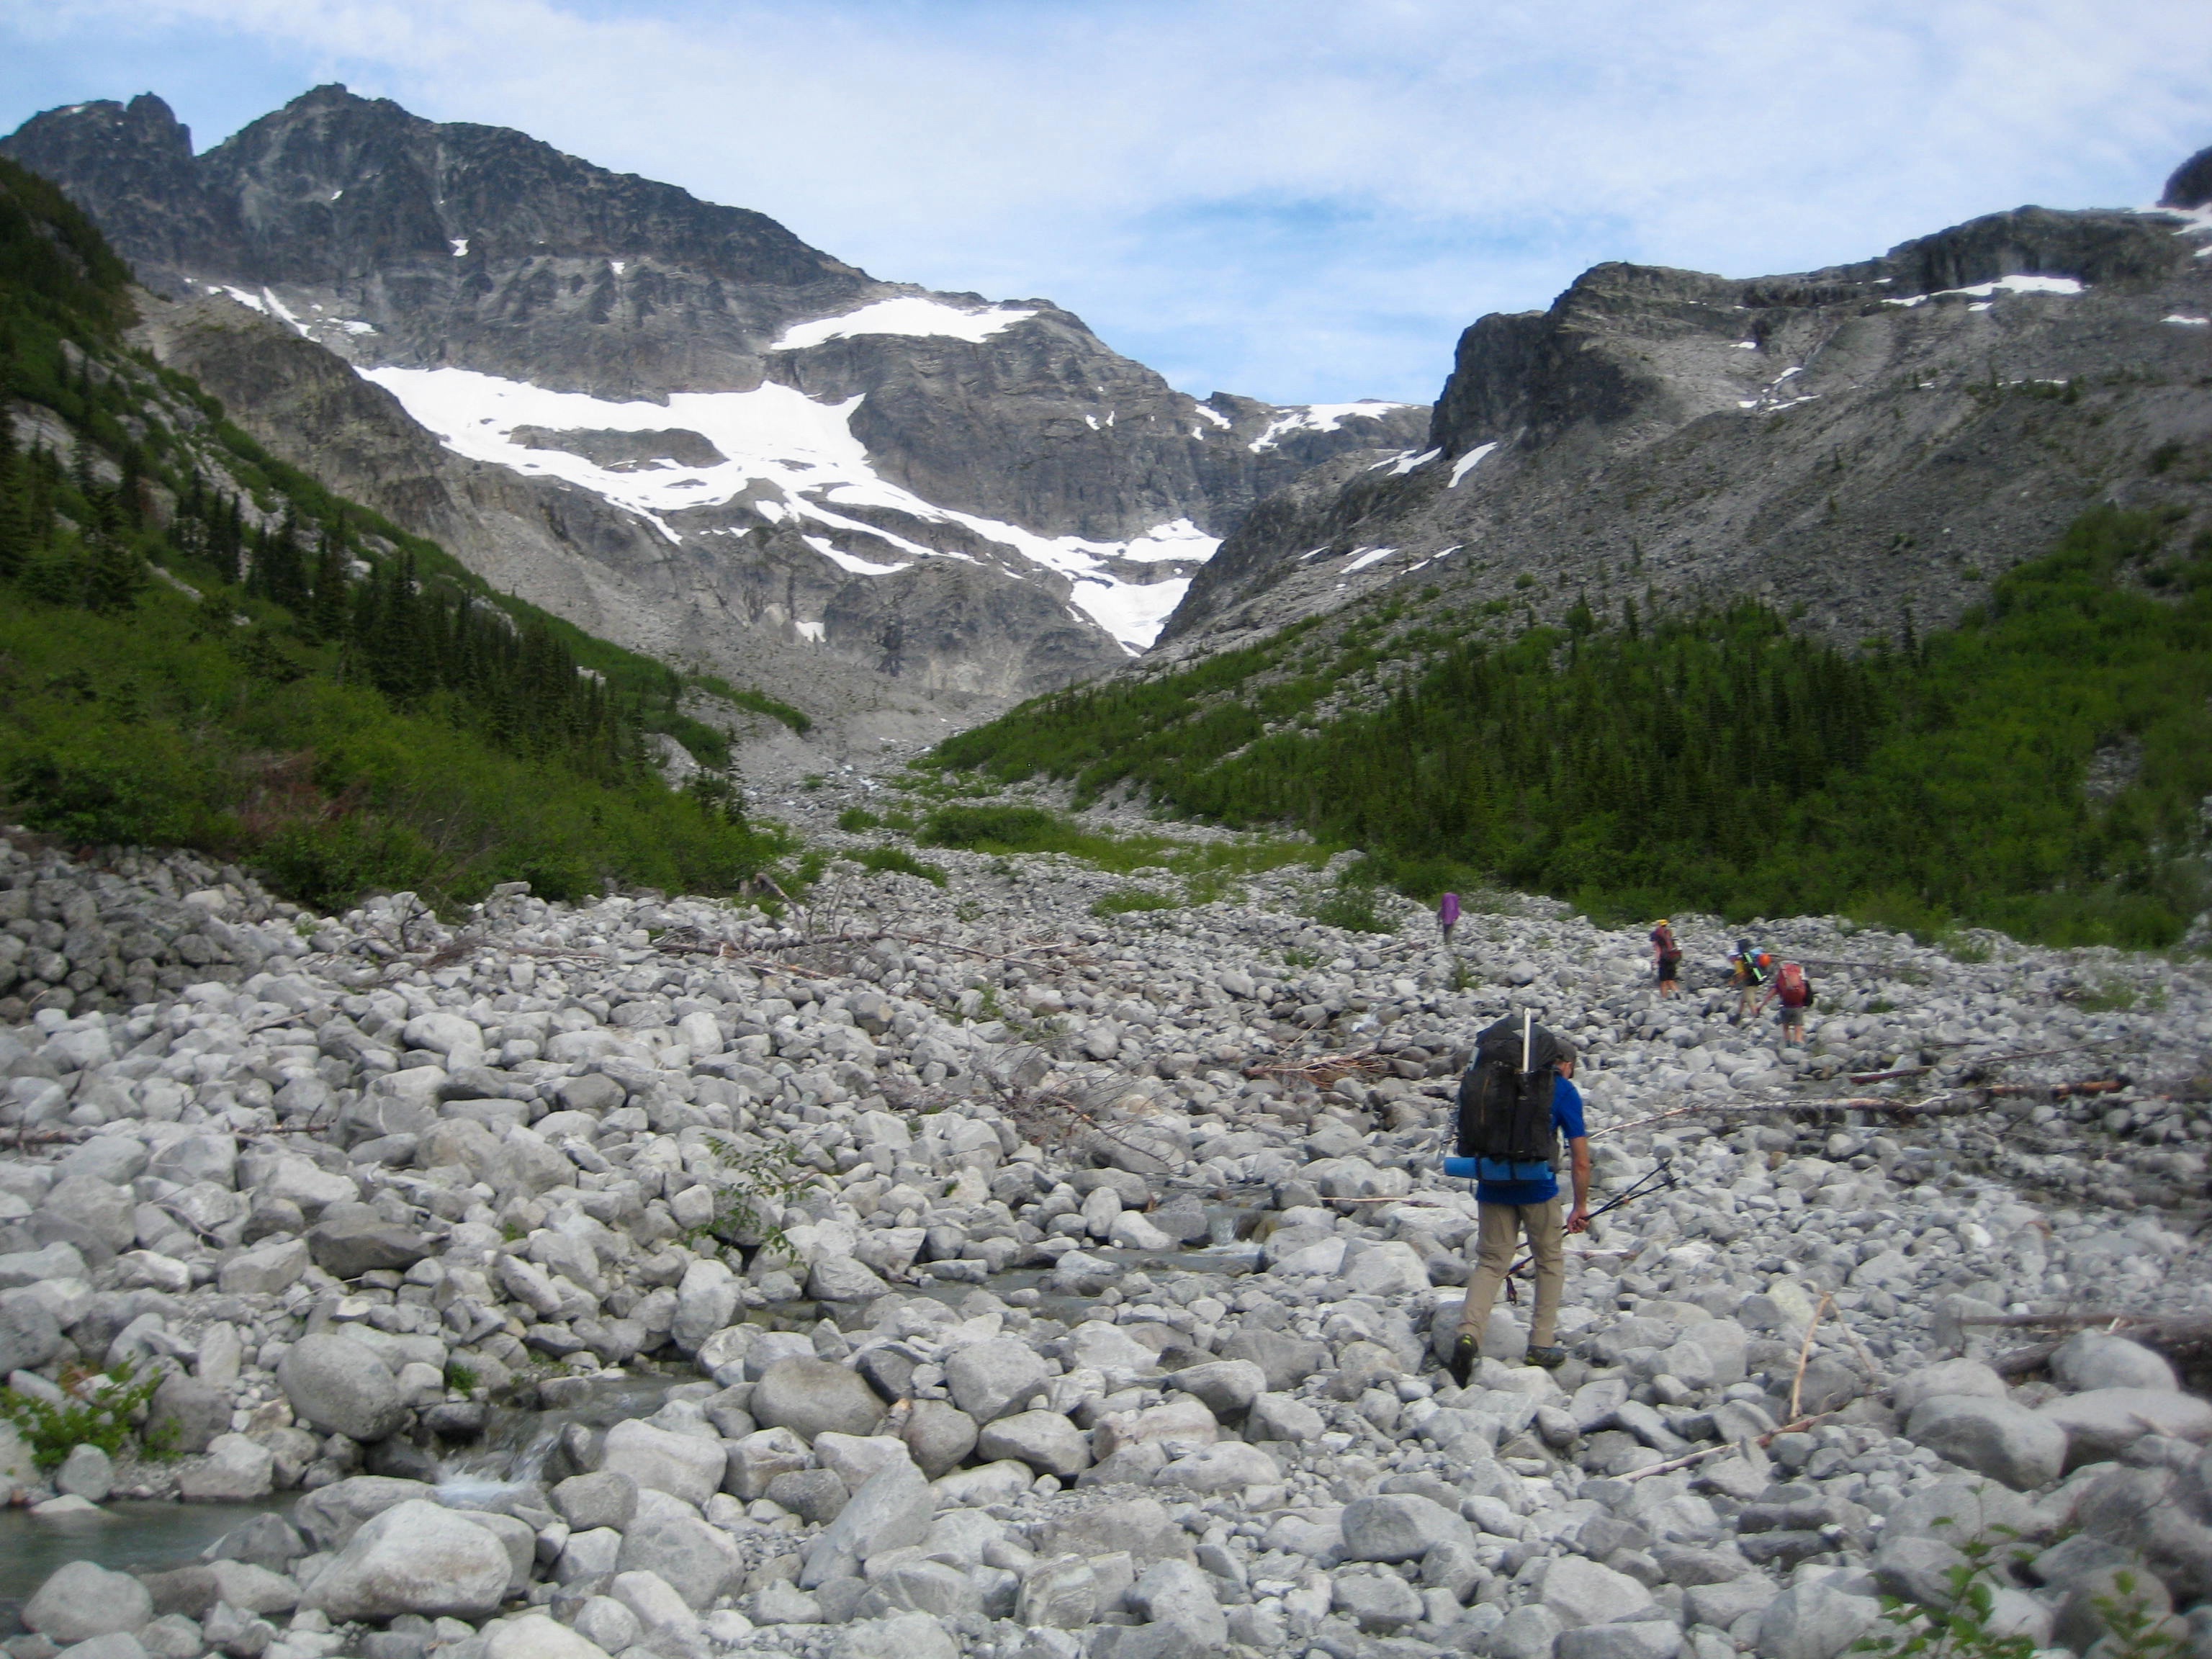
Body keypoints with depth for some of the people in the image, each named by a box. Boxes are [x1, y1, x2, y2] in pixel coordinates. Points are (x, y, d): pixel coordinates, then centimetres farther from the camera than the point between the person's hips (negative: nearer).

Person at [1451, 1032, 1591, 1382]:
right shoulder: (1564, 1090, 4)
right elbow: (1580, 1160, 2)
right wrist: (1581, 1206, 14)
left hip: (1492, 1185, 3)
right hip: (1538, 1186, -3)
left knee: (1490, 1263, 10)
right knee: (1550, 1261, 18)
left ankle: (1469, 1333, -12)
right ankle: (1541, 1344, 18)